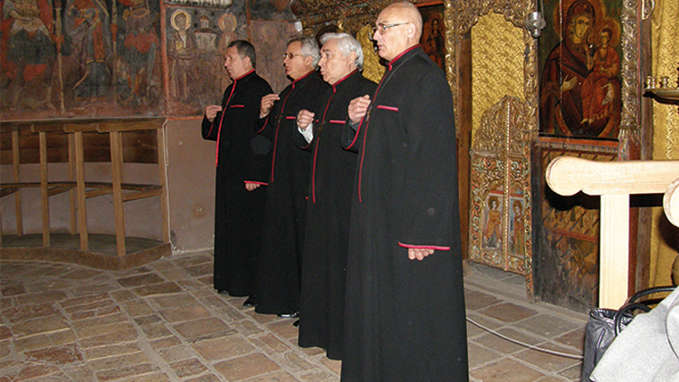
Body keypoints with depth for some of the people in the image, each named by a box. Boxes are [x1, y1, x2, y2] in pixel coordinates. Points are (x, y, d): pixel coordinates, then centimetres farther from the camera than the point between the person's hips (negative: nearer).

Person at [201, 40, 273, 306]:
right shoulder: (232, 90, 17)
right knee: (230, 228, 15)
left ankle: (254, 286, 10)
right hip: (229, 173, 10)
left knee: (248, 231, -2)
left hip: (248, 174, -10)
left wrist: (254, 175, -23)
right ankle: (232, 281, 27)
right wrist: (212, 119, 2)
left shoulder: (258, 89, -13)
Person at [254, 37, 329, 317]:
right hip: (283, 180, 9)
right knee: (284, 238, 14)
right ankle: (290, 299, 27)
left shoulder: (319, 91, -11)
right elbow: (273, 136, 18)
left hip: (306, 179, -9)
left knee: (306, 240, 0)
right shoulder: (286, 94, 17)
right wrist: (265, 114, 4)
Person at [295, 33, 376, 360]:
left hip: (349, 198, -9)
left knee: (345, 268, 1)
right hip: (325, 198, 9)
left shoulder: (365, 92, -13)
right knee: (323, 264, 17)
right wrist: (307, 128, 3)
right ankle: (325, 330, 32)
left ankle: (349, 338, 17)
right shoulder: (331, 95, 16)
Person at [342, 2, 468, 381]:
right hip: (383, 215, 10)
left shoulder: (425, 78, -17)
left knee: (410, 306, 3)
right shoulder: (396, 76, 14)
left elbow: (433, 158, -23)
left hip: (411, 221, -10)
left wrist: (421, 232, -26)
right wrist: (360, 121, 2)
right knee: (383, 305, 20)